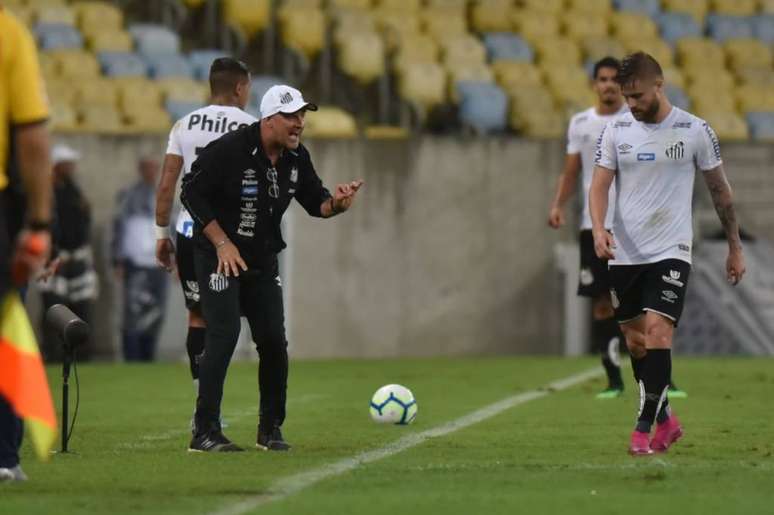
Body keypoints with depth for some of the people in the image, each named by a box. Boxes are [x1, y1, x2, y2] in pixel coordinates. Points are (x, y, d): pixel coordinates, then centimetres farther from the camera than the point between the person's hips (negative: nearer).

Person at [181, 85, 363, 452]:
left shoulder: (296, 158, 1)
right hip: (219, 255, -6)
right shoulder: (229, 150, -19)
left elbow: (314, 201, 9)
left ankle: (270, 429, 16)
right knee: (224, 335, -16)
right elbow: (192, 193, -14)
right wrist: (222, 243, -18)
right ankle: (205, 432, -13)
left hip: (263, 260, 6)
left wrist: (335, 203, -16)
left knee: (273, 340, 1)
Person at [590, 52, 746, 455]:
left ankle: (644, 428, -13)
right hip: (625, 253, 4)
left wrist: (735, 248, 9)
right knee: (636, 342, 8)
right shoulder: (616, 130, 3)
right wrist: (598, 228, -20)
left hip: (670, 251, -3)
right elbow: (599, 184, 0)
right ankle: (666, 420, 25)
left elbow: (719, 189, 5)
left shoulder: (695, 131, -3)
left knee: (657, 332, -17)